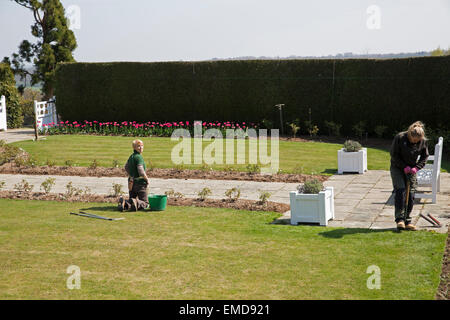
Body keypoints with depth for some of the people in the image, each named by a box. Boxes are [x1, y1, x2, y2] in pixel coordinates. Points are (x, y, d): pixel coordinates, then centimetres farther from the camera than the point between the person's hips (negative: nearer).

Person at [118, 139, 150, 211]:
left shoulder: (131, 156, 11)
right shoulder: (139, 157, -15)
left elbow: (126, 168, 28)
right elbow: (141, 172, -23)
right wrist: (147, 179, -7)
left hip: (131, 183, 8)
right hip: (140, 182, -8)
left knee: (131, 204, 15)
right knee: (145, 204, -1)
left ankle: (123, 202, -14)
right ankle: (136, 203, -30)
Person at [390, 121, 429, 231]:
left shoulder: (423, 141, -10)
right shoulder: (399, 138, -19)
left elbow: (424, 157, 2)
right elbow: (394, 155, -12)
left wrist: (416, 168, -13)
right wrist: (404, 167, -18)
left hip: (411, 170, 3)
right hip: (397, 168, -3)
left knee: (411, 195, -1)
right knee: (400, 191, -18)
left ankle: (407, 221, 6)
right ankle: (400, 219, -15)